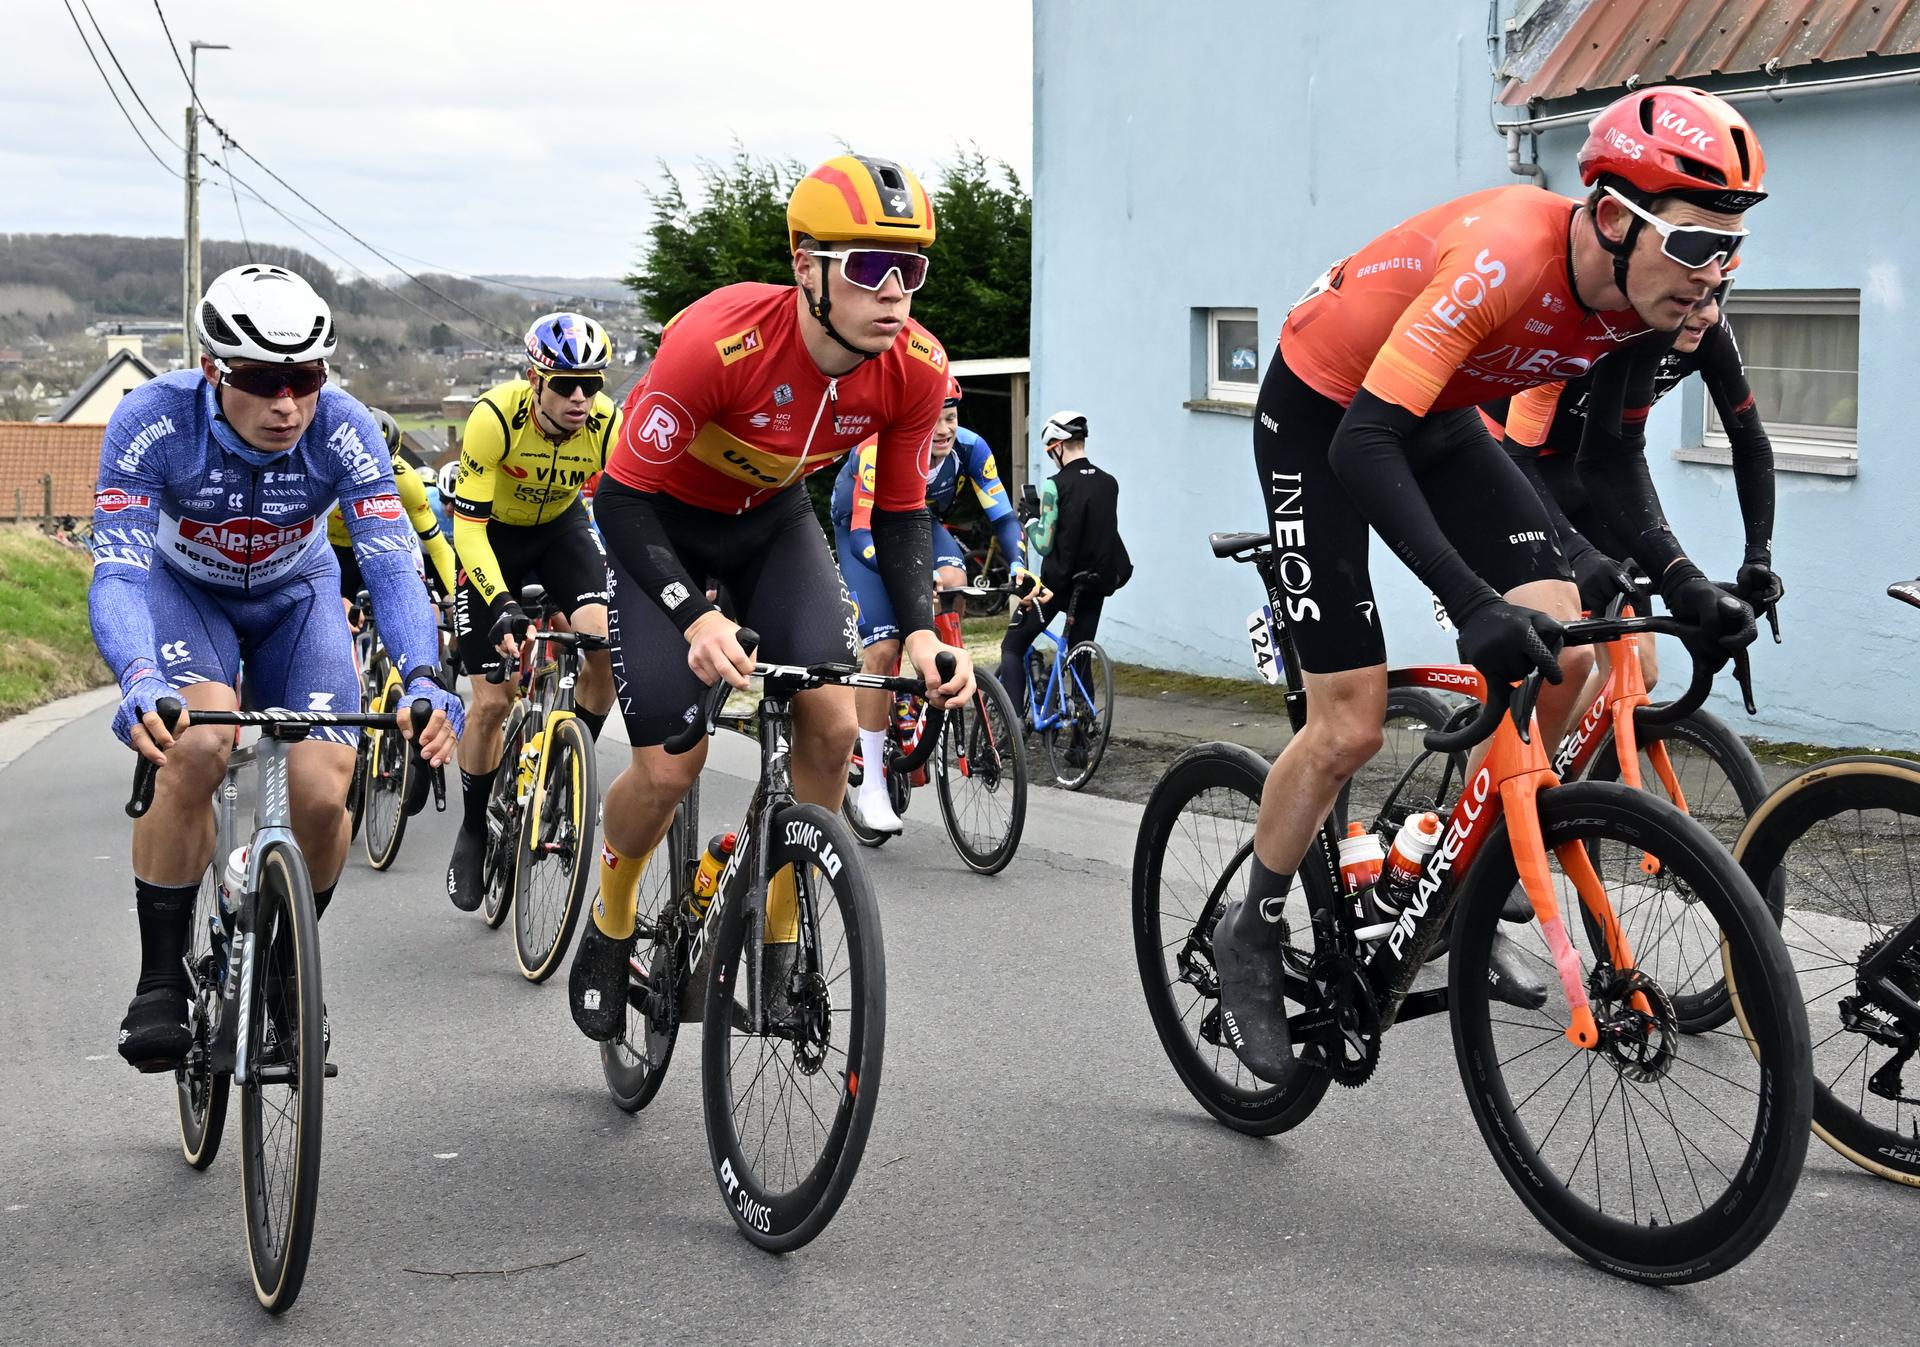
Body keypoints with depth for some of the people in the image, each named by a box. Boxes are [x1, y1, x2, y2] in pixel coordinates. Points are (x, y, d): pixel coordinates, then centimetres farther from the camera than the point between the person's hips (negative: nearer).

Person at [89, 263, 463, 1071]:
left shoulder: (342, 429, -28)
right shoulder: (152, 420, -31)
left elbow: (391, 563, -32)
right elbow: (116, 570, -36)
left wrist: (423, 680, -49)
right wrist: (140, 678, -56)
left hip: (293, 597, 2)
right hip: (181, 588, -1)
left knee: (324, 794, -18)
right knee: (198, 742, -32)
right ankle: (160, 982, -16)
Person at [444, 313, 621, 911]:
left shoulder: (609, 425, -25)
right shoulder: (496, 417, -33)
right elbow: (468, 525, -31)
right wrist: (502, 605, -44)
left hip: (560, 526, 2)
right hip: (492, 533, -2)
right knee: (492, 701, -7)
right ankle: (473, 831, 15)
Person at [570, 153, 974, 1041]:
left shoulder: (915, 370, -23)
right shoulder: (718, 342, -37)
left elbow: (900, 511, -7)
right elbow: (624, 498, -30)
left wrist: (919, 630, -23)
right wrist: (695, 617, -43)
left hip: (773, 518, 4)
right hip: (659, 520, -4)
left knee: (833, 726, -16)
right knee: (670, 769, -12)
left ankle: (779, 935, 4)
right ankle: (608, 929, 19)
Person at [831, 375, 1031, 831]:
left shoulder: (970, 449, -25)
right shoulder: (880, 454, -37)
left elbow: (1002, 516, -24)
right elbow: (865, 537, -43)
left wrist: (1018, 567, -43)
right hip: (861, 531, -3)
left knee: (953, 581, -31)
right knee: (882, 649, -16)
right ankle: (871, 788, -9)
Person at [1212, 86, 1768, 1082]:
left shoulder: (1651, 296, -15)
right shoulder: (1504, 259, -38)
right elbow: (1364, 444, -41)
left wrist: (1679, 580, -13)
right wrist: (1474, 605, -48)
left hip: (1438, 417, 6)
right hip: (1321, 414, -6)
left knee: (1561, 646, -13)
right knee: (1350, 725, -8)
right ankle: (1250, 937, 14)